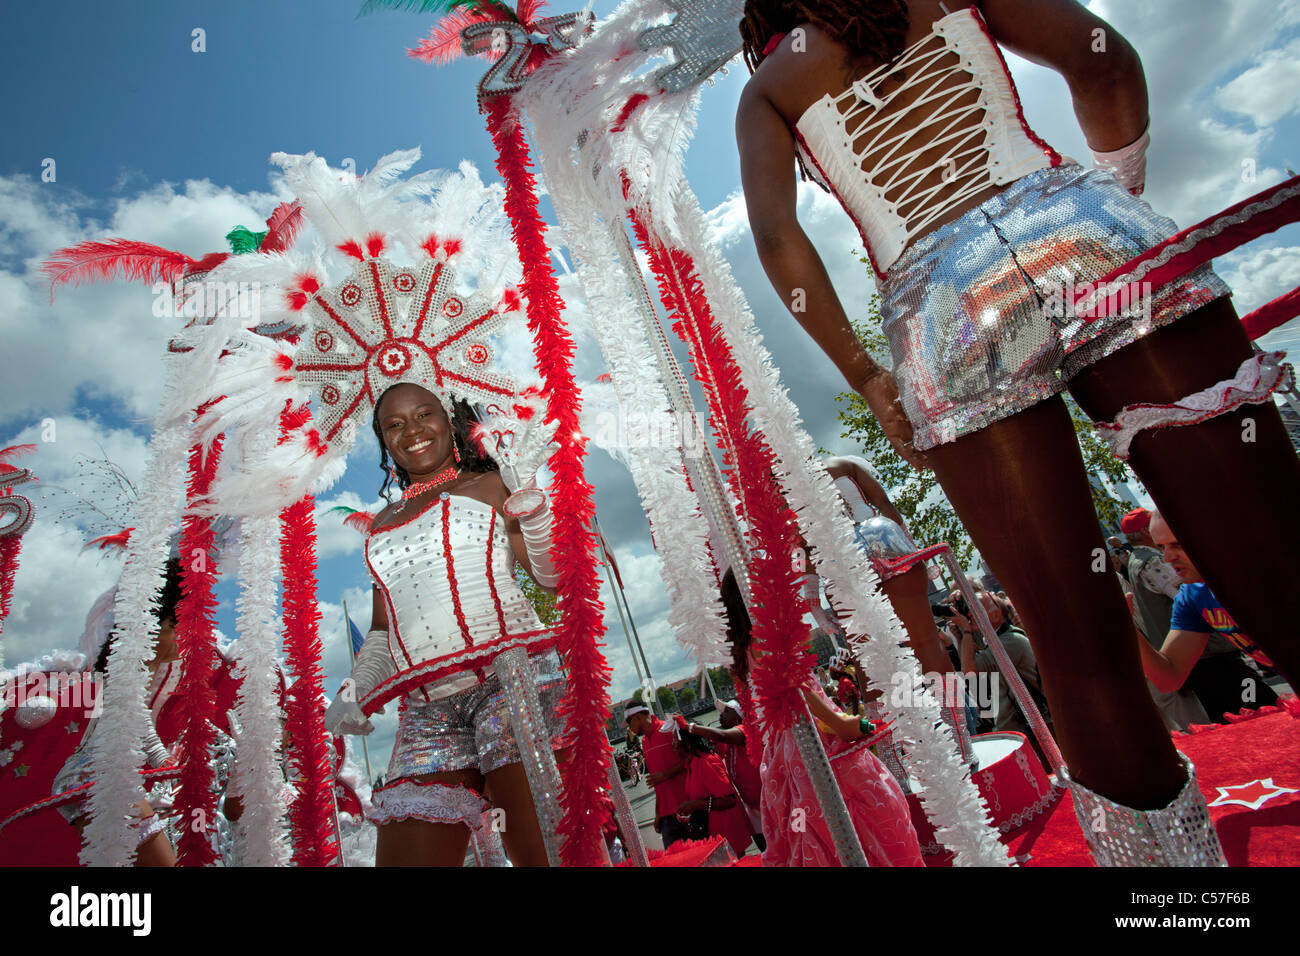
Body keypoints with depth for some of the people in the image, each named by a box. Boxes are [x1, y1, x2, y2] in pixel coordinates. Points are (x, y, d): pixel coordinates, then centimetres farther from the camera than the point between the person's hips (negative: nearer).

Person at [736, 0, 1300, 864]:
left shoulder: (765, 89, 23)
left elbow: (776, 234, 3)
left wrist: (864, 373, 6)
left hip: (942, 310, -1)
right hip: (1082, 232, 2)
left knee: (1083, 657, 3)